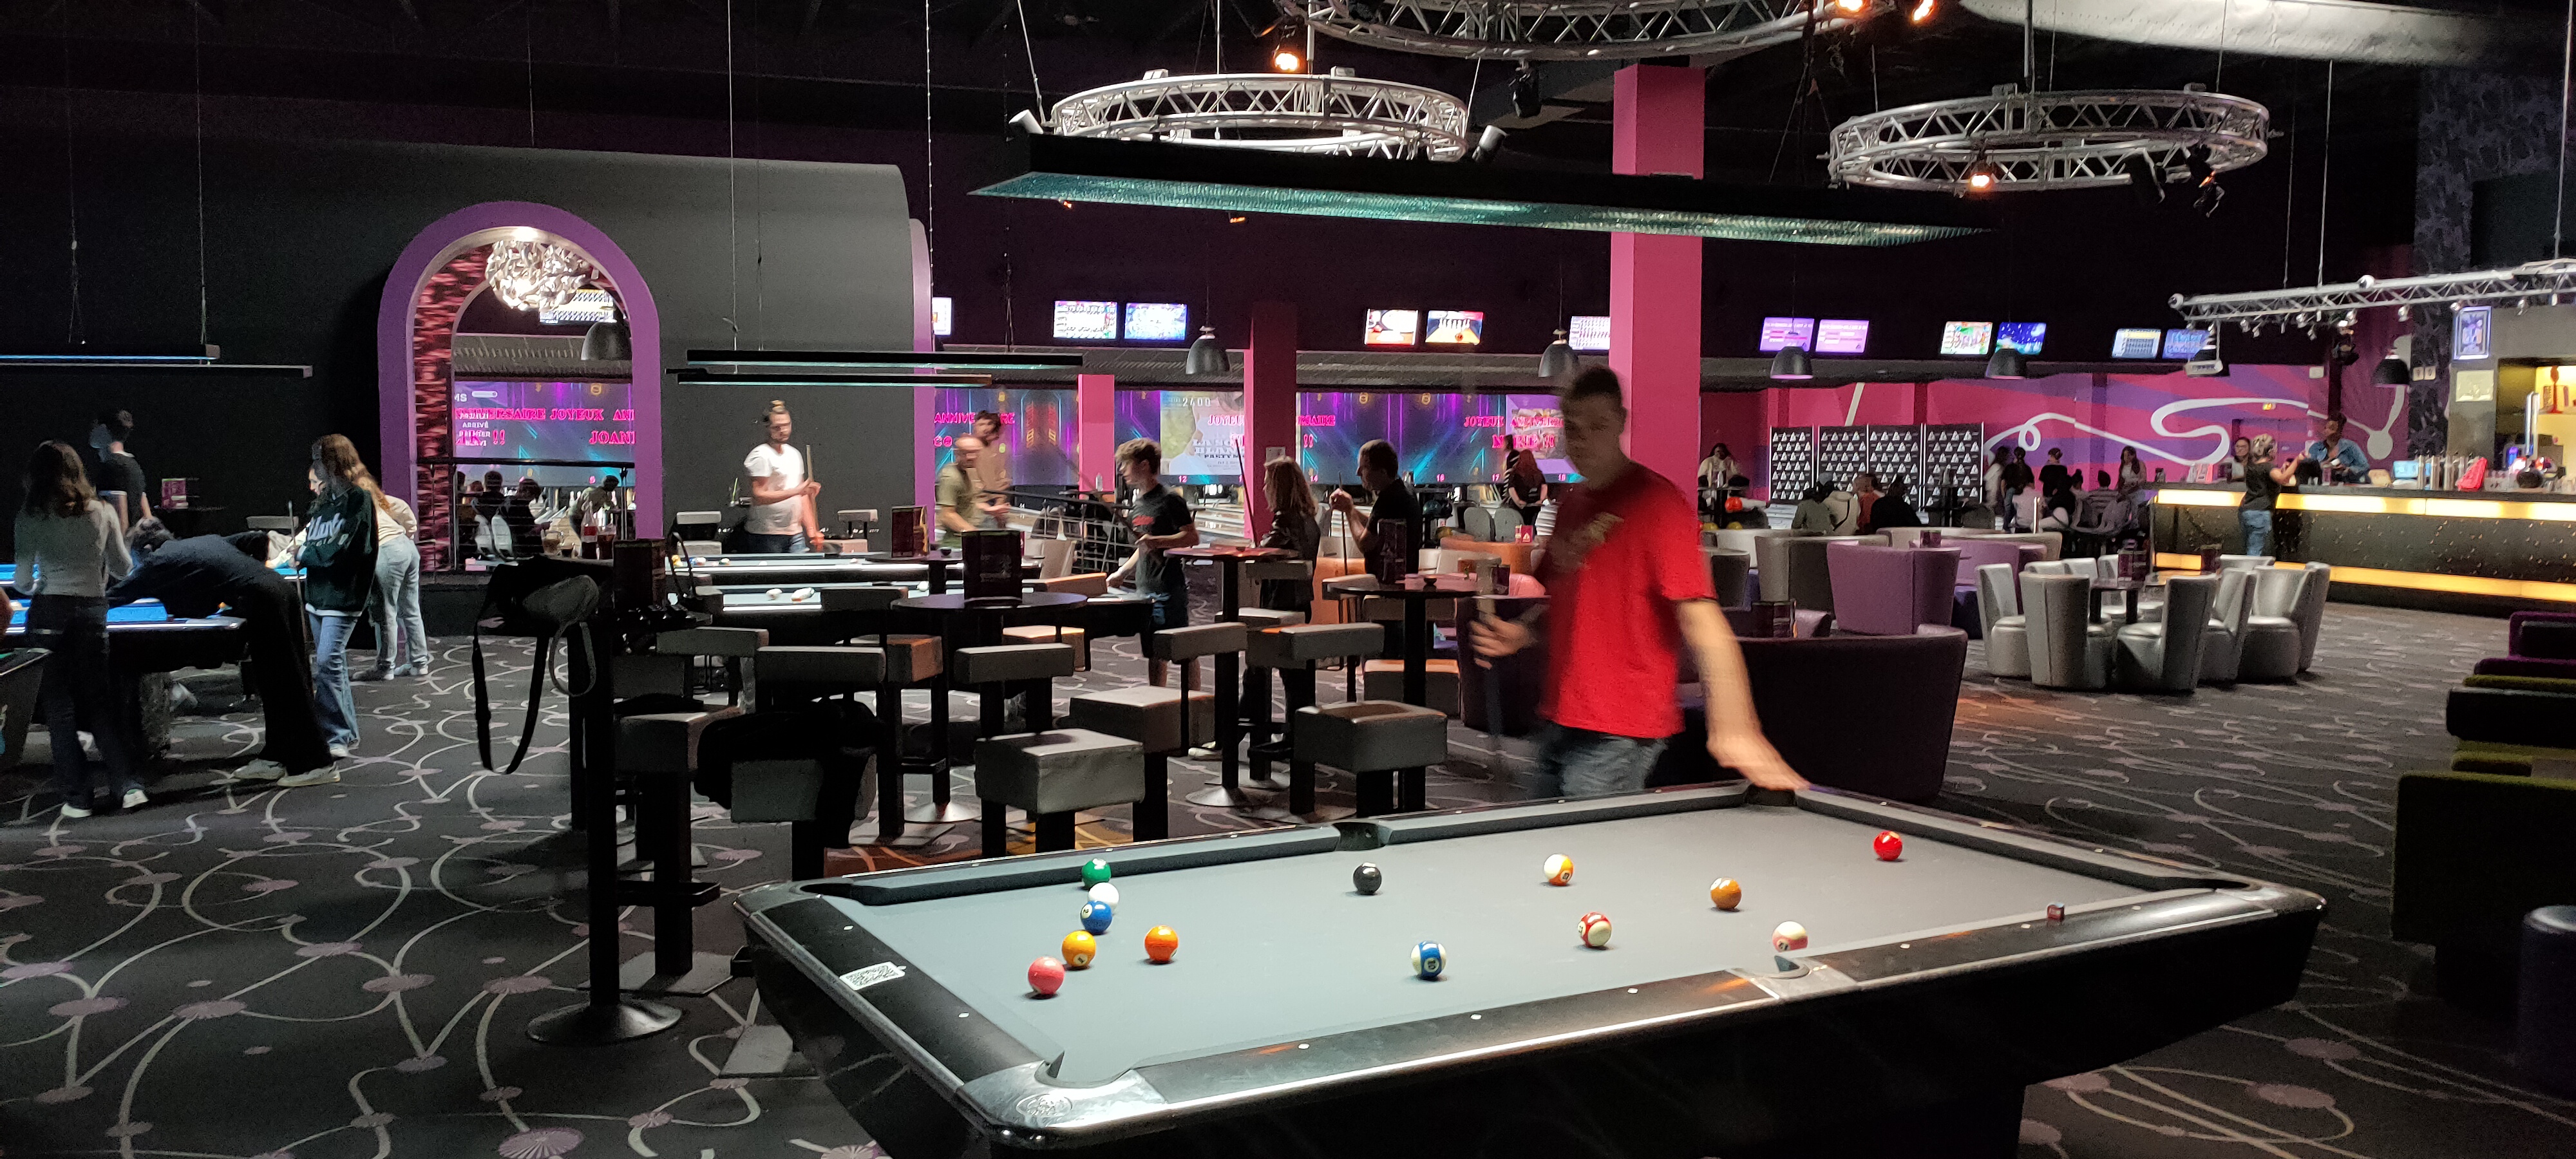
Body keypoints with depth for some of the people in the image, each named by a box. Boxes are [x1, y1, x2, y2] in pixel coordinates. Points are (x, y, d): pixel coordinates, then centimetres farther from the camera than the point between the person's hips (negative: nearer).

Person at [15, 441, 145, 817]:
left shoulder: (31, 516, -2)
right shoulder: (103, 512, 4)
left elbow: (22, 580, 0)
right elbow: (123, 570, 8)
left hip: (48, 614, -2)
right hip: (92, 613, 2)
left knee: (58, 707, 5)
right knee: (99, 701, 11)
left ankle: (76, 798, 7)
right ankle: (129, 785, 2)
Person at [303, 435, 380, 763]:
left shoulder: (358, 498, -11)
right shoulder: (326, 498, 15)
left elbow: (338, 548, -17)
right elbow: (311, 536, 17)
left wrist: (302, 554, -5)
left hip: (343, 595, -9)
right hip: (318, 591, 9)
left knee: (328, 662, -13)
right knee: (333, 663, 12)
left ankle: (337, 736, -7)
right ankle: (346, 733, 20)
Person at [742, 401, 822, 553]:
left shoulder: (795, 454, 16)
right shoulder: (761, 456, -9)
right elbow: (759, 496, -17)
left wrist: (811, 529, 12)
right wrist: (796, 491, -21)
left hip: (795, 534, 7)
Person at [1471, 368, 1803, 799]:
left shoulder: (1657, 501, -12)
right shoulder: (1571, 506, 13)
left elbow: (1700, 616, -22)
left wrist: (1735, 727, -32)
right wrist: (1521, 633, 4)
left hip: (1619, 734, -8)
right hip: (1559, 720, 8)